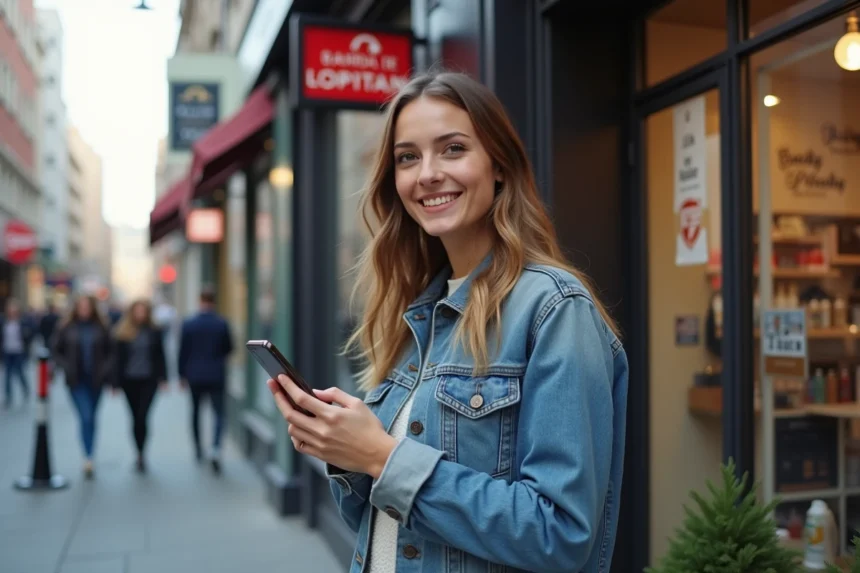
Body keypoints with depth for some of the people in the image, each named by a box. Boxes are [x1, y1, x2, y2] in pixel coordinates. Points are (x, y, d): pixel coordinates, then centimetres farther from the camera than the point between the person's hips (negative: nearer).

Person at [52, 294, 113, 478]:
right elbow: (55, 350, 5)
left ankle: (88, 457, 27)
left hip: (96, 380, 2)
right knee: (86, 418, -13)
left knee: (91, 418, 12)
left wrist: (106, 368, -8)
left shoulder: (100, 329, 1)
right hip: (76, 381, -2)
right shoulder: (66, 329, -1)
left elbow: (111, 351, 6)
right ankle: (88, 459, -10)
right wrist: (66, 367, -8)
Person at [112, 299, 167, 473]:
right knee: (136, 418, 10)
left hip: (149, 380, -1)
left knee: (142, 417, -12)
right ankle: (141, 455, 23)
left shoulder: (154, 332, 2)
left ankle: (140, 454, -6)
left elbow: (160, 356, 5)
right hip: (129, 380, 1)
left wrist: (163, 378, 0)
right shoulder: (122, 333, 0)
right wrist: (116, 383, -1)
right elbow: (117, 359, 1)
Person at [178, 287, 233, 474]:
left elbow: (183, 351, -2)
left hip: (195, 375, 2)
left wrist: (182, 374, 8)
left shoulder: (188, 324, -6)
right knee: (219, 413, 1)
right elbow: (229, 348, 2)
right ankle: (216, 448, -19)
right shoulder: (222, 324, -8)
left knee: (196, 411, 19)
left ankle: (198, 449, 29)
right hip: (216, 375, -1)